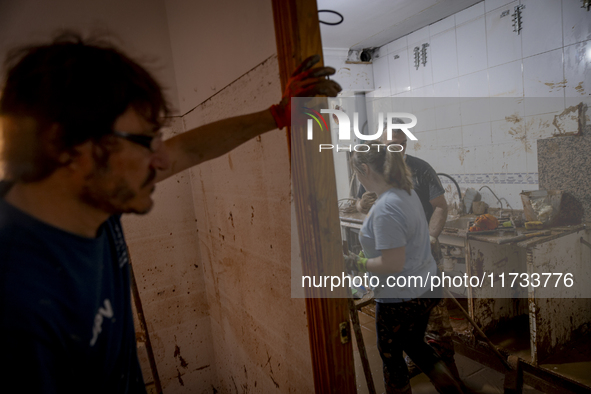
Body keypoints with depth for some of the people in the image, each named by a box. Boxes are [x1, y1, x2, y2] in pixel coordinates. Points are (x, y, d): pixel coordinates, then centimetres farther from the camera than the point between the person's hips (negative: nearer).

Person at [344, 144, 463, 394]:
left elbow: (393, 263, -29)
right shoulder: (407, 192, 1)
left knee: (390, 355, 16)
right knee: (414, 344, 29)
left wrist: (356, 264, -15)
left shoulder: (385, 208, -28)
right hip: (425, 289, 9)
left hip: (400, 297, -9)